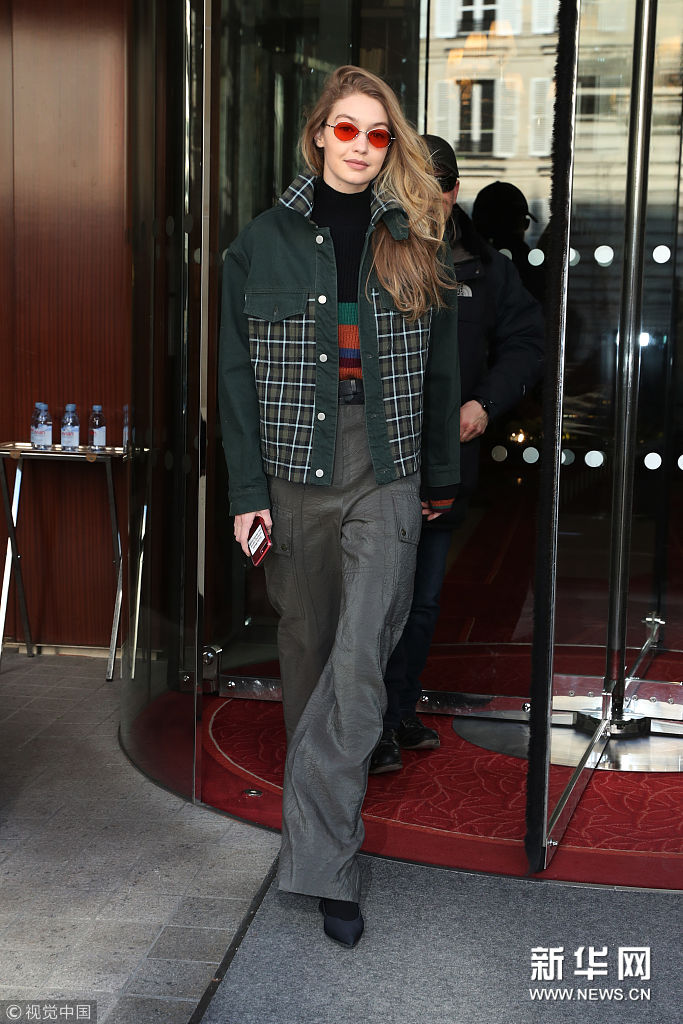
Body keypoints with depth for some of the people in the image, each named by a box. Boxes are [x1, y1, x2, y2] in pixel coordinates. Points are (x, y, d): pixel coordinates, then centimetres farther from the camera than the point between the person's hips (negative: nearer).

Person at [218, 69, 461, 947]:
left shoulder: (417, 246, 5)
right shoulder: (264, 242, 3)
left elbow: (440, 370, 11)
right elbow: (239, 374, 2)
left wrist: (441, 478, 13)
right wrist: (247, 491, -3)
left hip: (388, 478, -1)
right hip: (296, 472, 1)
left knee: (358, 664, -11)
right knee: (308, 651, 11)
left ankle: (320, 859, -4)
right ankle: (328, 833, 31)